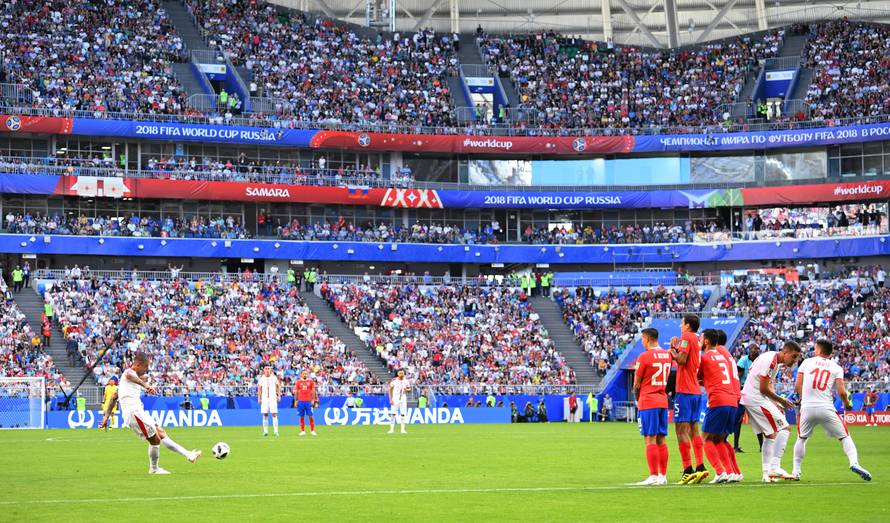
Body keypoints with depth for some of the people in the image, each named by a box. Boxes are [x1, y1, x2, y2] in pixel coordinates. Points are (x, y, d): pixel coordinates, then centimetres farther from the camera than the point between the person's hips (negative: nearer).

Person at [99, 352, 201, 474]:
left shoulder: (131, 376, 25)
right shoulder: (129, 372, -5)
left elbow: (114, 397, 28)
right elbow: (129, 375, -34)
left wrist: (106, 417, 26)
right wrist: (145, 384, -48)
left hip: (137, 413, 10)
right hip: (134, 412, -10)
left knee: (161, 433, 12)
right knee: (155, 440, -3)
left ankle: (188, 455, 13)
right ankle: (154, 469, 12)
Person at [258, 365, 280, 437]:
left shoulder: (274, 377, 1)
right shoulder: (261, 378, 3)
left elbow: (278, 386, 10)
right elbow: (259, 388, 8)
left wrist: (279, 396, 3)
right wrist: (259, 398, 2)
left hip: (273, 398, -1)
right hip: (264, 398, 1)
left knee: (274, 414, -9)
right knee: (265, 414, 2)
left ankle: (276, 431, -9)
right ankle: (265, 431, 9)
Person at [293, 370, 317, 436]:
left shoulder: (311, 381, 5)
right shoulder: (298, 382, 7)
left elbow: (313, 391, 5)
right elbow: (296, 392, 9)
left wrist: (313, 400, -2)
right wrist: (296, 400, 4)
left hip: (309, 401, -1)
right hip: (301, 401, 1)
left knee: (311, 416, -2)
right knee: (302, 416, 2)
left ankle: (312, 431, 3)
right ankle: (302, 431, 8)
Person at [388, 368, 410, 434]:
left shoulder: (406, 381, 2)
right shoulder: (394, 380, -6)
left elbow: (409, 388, 13)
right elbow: (389, 389, -1)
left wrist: (407, 389, -12)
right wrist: (390, 399, -8)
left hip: (403, 399, 2)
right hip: (395, 399, -2)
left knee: (403, 414, 1)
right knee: (393, 413, -5)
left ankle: (403, 429, 6)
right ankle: (391, 429, 0)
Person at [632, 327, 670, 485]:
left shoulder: (644, 357, -11)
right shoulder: (667, 355, 10)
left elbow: (636, 385, -5)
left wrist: (637, 399, 12)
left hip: (648, 401, -7)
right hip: (663, 401, 7)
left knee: (650, 439, -6)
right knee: (661, 440, 9)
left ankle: (654, 476, -9)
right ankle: (663, 475, 10)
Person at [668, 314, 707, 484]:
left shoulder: (687, 337, -9)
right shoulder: (696, 339, 19)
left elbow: (681, 360, -18)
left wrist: (672, 350, -2)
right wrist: (676, 348, 15)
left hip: (685, 391, -9)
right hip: (696, 391, 9)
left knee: (681, 430, -9)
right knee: (694, 430, 11)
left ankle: (688, 470, -14)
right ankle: (700, 467, 6)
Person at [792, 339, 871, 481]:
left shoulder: (807, 362, 10)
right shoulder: (836, 368, 8)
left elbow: (797, 386, 6)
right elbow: (841, 392, -3)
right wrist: (847, 404, 17)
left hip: (807, 408, 1)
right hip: (826, 409, -1)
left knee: (801, 439, 21)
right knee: (845, 436, 10)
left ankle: (795, 471, 18)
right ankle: (854, 463, -11)